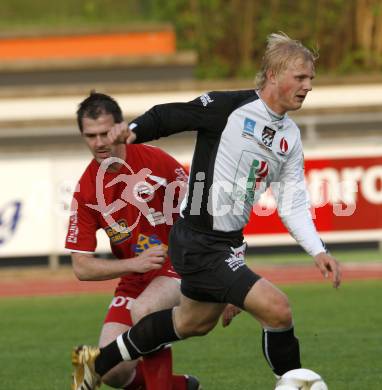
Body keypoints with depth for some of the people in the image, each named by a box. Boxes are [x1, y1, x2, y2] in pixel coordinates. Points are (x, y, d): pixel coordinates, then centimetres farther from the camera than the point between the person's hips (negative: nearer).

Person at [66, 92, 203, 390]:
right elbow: (82, 268, -5)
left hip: (180, 265, -4)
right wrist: (134, 264, -20)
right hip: (134, 282, 4)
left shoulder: (155, 161, -13)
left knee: (142, 310, -35)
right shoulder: (86, 191, -5)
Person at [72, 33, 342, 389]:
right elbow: (168, 116, -9)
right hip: (198, 243, -10)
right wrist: (134, 129, -28)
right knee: (277, 309, -20)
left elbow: (293, 205, 8)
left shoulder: (290, 137, 7)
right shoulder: (231, 106, -16)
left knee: (195, 322, 29)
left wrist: (317, 250, -5)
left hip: (229, 244, 10)